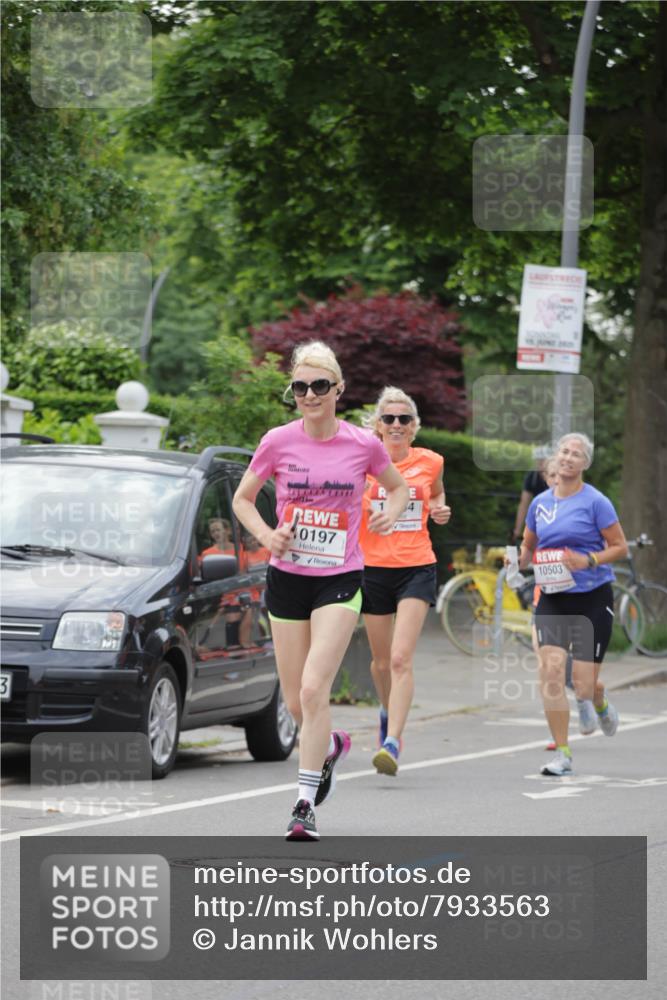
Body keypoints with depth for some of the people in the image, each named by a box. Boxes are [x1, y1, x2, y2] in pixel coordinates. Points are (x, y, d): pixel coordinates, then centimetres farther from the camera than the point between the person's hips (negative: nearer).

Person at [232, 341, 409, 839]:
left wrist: (391, 511, -7)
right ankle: (332, 745, 42)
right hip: (287, 578, 2)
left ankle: (306, 804, -12)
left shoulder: (363, 444, -4)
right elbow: (242, 499, 9)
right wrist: (267, 536, -9)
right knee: (296, 701, 7)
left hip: (339, 579, -2)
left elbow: (399, 486, 15)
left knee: (314, 689, -17)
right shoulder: (279, 442, -3)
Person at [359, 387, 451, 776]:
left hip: (417, 568, -1)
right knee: (382, 660, 13)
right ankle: (389, 712, 45)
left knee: (401, 658, -16)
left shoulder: (430, 462, 3)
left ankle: (392, 743, -23)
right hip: (374, 568, 1)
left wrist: (440, 509, 2)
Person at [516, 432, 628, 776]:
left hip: (592, 599, -3)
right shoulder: (540, 503, 6)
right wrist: (519, 561, -4)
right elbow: (528, 545, 18)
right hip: (552, 599, 3)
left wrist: (589, 560, -20)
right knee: (551, 670, -15)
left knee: (583, 686, -2)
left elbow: (620, 547, -4)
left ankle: (600, 704, 37)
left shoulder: (595, 502, -7)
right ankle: (561, 753, -7)